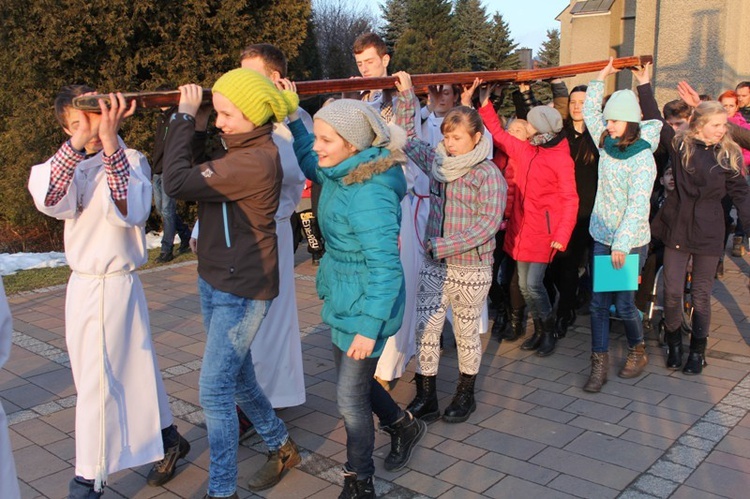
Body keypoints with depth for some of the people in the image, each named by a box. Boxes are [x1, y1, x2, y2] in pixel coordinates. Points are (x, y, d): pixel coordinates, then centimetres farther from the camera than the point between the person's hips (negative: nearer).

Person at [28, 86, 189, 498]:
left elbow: (130, 212, -29)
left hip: (116, 284, -6)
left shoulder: (131, 159, -9)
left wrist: (109, 142, -33)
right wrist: (78, 142, -28)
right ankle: (167, 440, 34)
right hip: (80, 285, 6)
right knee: (131, 371, 16)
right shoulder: (68, 163, 5)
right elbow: (46, 198, -18)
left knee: (98, 385, 0)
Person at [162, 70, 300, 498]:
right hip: (214, 283, 10)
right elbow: (188, 178, 9)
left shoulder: (256, 161, -24)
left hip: (242, 292, -10)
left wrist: (186, 117, -16)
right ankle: (283, 447, 41)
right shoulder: (239, 150, 7)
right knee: (238, 379, 21)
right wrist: (190, 124, -1)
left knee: (215, 392, -3)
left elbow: (178, 183, -27)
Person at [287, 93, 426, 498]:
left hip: (364, 307, -9)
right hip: (342, 299, 9)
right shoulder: (340, 174, -2)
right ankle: (403, 425, 50)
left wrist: (368, 328, -23)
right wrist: (293, 118, 13)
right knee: (354, 383, 24)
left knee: (351, 399, 6)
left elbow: (385, 269, -26)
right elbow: (310, 161, 23)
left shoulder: (369, 196, -29)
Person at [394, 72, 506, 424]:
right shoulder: (436, 161, 5)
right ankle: (426, 398, 17)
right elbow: (407, 140, 17)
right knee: (425, 331, 5)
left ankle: (465, 395, 29)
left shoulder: (488, 174, -12)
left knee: (466, 334, 11)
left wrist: (443, 246, -22)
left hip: (471, 269, -5)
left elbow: (488, 223, -19)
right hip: (433, 265, 5)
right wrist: (406, 97, 9)